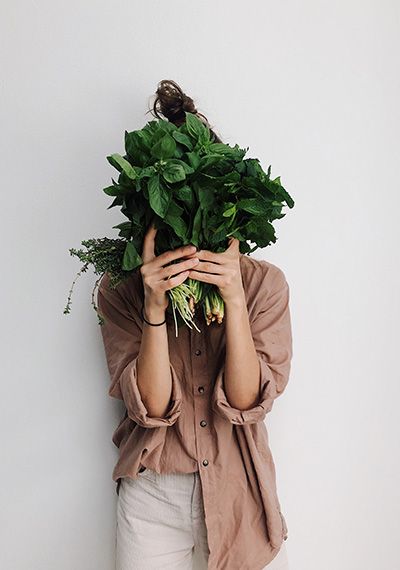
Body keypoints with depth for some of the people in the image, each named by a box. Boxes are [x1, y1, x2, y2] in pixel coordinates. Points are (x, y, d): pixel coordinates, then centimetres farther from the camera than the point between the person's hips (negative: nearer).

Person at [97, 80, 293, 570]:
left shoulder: (265, 281, -9)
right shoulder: (120, 289, -9)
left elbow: (247, 400, -16)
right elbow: (152, 406, -16)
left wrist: (234, 298, -27)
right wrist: (155, 305, -28)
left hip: (240, 493, 1)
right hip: (151, 498, 0)